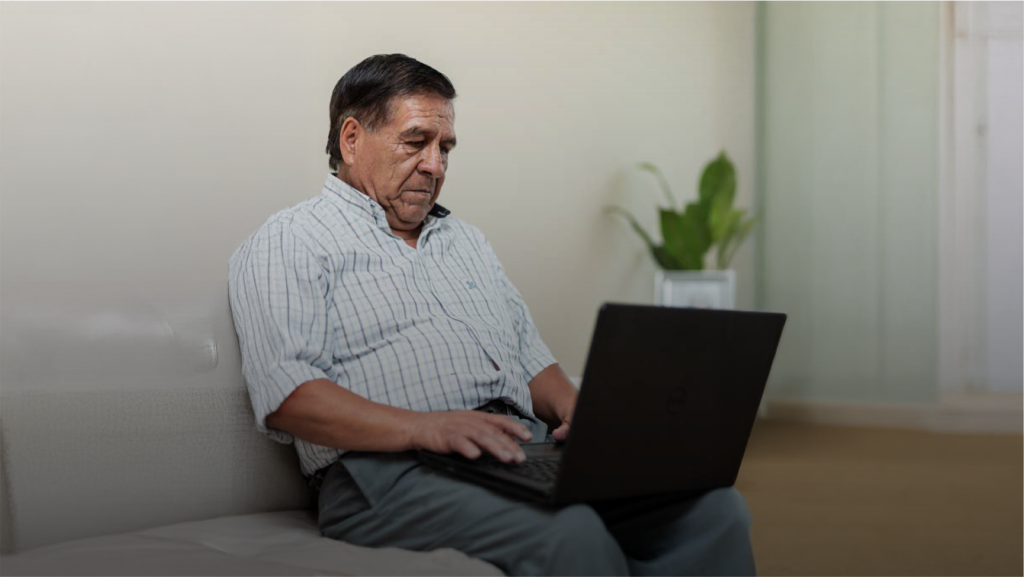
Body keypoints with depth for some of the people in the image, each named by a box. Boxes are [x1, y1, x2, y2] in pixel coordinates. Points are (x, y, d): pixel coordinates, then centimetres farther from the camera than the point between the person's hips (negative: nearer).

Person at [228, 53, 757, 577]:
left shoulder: (466, 241, 30)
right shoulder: (288, 243, 5)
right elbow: (286, 395, -10)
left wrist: (576, 411, 4)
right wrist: (423, 427, -24)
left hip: (528, 455, 7)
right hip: (394, 473, -7)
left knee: (713, 507, -17)